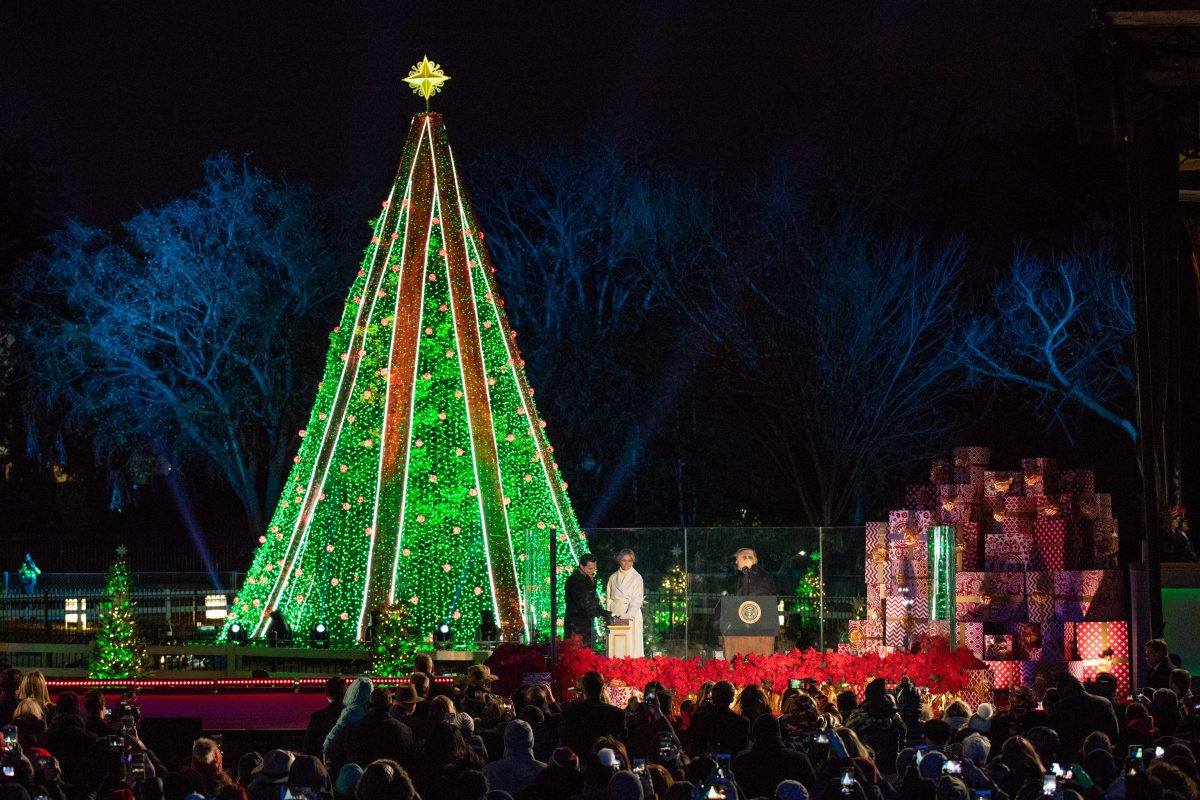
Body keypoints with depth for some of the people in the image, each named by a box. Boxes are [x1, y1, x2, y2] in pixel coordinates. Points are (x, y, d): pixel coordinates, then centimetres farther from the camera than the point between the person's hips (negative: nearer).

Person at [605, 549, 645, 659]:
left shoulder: (636, 577, 0)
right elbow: (609, 598, 13)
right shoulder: (613, 578, 12)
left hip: (632, 615, -3)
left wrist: (628, 615, -17)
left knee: (631, 643, -7)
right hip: (615, 615, 3)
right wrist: (609, 615, 2)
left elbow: (637, 599, -6)